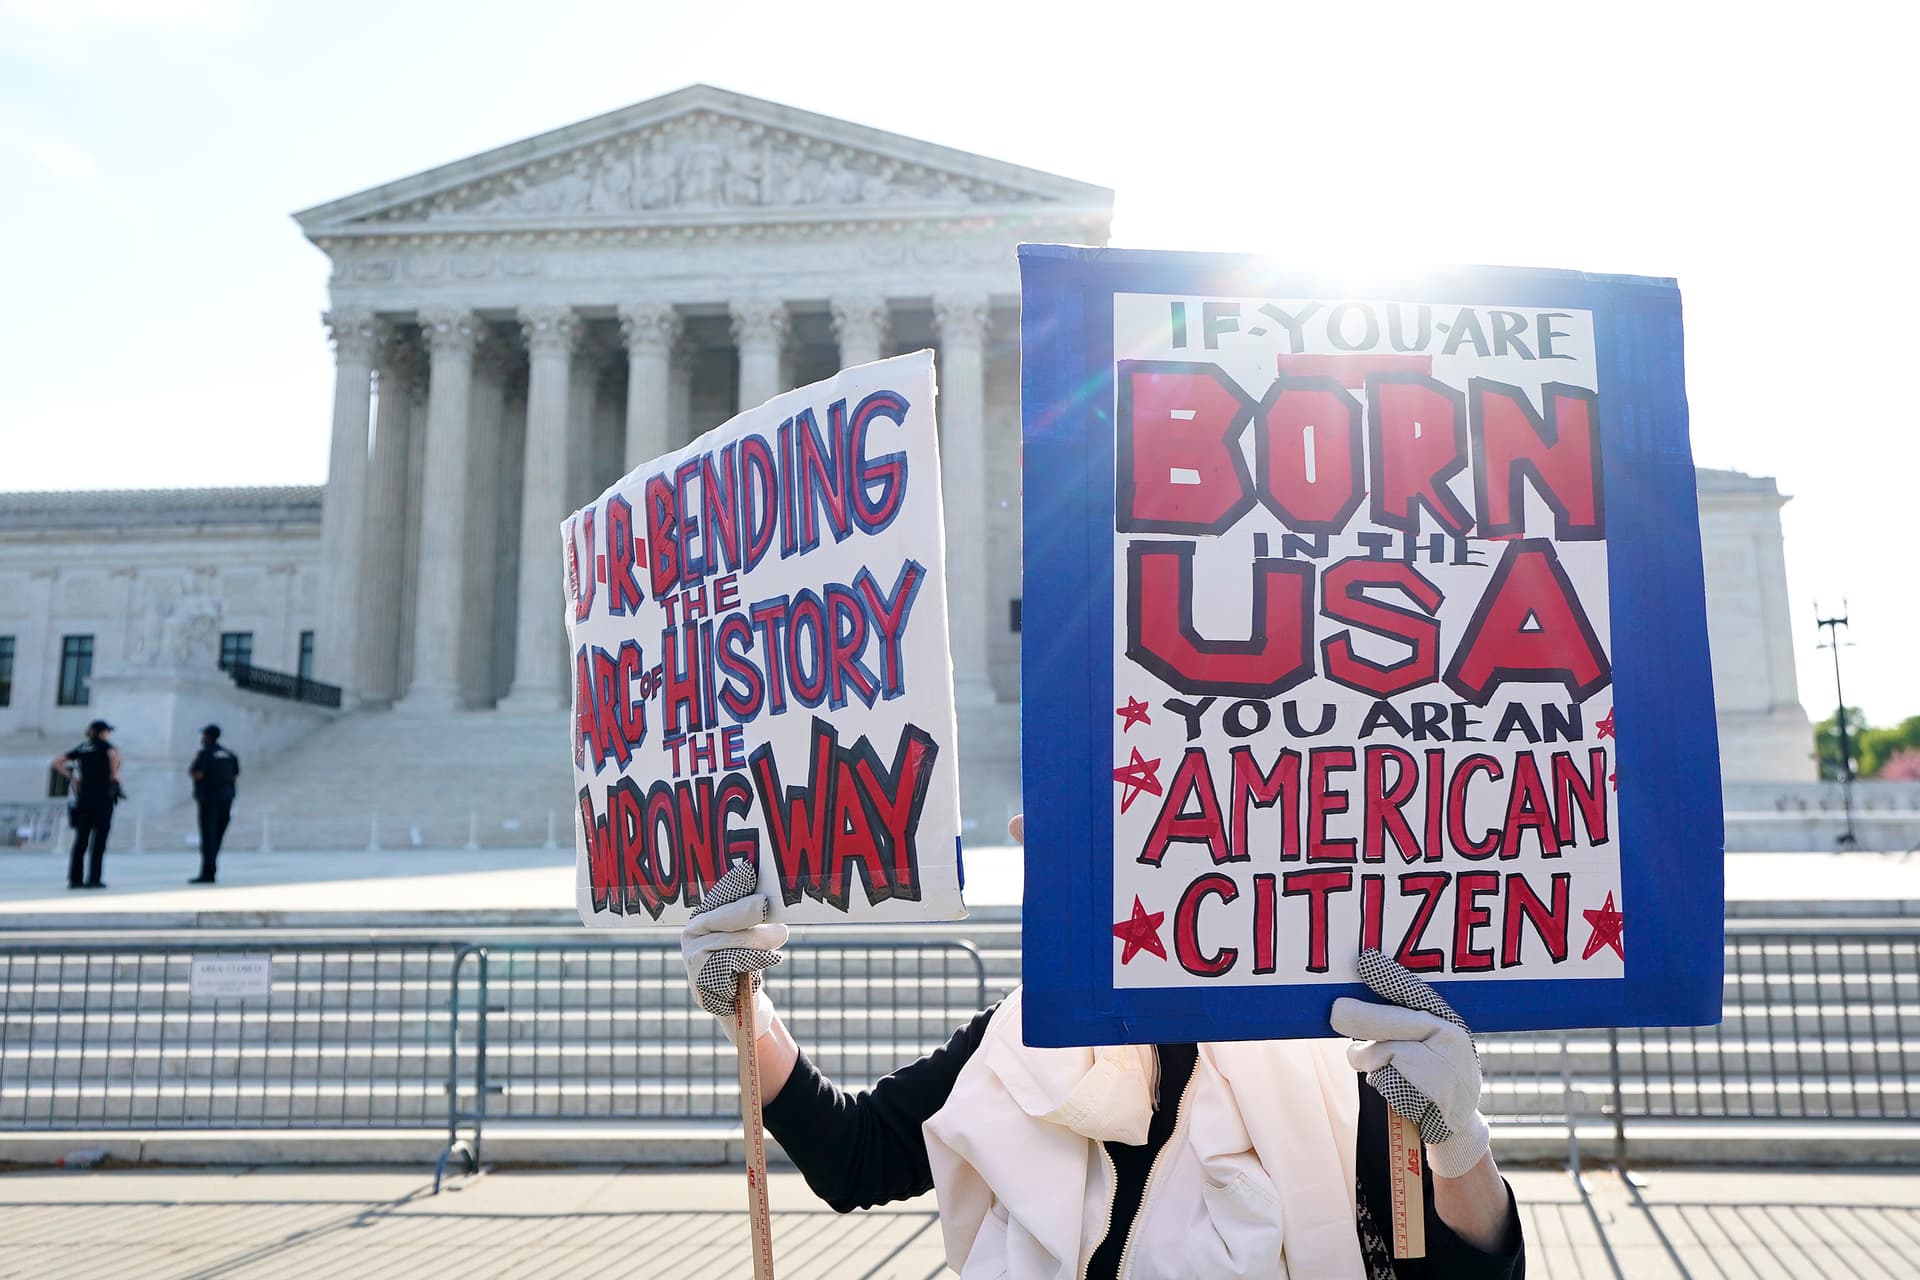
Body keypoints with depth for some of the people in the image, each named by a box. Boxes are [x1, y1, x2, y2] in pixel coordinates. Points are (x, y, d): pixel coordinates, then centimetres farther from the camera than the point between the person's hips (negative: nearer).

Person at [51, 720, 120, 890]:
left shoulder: (81, 748, 14)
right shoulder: (104, 746, -1)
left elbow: (57, 762, 12)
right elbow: (114, 754, -24)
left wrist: (71, 777, 13)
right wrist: (115, 773, -11)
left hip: (84, 796, 5)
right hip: (103, 796, -5)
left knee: (80, 839, 7)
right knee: (98, 839, -3)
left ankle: (74, 879, 7)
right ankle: (93, 879, -6)